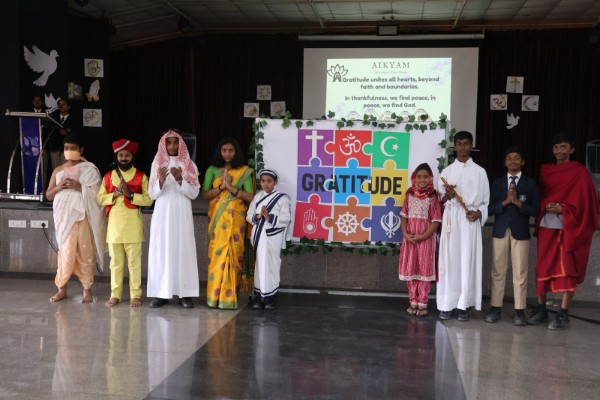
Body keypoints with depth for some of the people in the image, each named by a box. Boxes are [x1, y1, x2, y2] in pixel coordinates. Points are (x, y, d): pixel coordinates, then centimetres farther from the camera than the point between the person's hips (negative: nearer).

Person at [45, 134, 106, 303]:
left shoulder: (89, 169, 3)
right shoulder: (58, 171, 13)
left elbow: (96, 193, -5)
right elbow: (48, 195, 13)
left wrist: (78, 186, -16)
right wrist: (59, 187, -6)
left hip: (83, 215, -2)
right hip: (64, 216, 2)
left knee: (85, 252, 0)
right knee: (66, 251, 1)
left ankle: (87, 289, 9)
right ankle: (62, 289, 10)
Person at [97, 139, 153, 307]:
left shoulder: (141, 176, 2)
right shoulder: (108, 176, 10)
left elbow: (148, 199, -5)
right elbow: (100, 199, 6)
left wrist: (130, 194, -16)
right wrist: (115, 194, -10)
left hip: (133, 225, -2)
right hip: (114, 224, 2)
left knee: (134, 261, 1)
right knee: (115, 262, 8)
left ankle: (135, 295, 8)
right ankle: (115, 295, 15)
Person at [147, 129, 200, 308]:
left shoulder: (189, 165, 5)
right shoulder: (157, 164, 7)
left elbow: (194, 193, -1)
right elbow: (152, 194, 4)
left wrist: (180, 179, -15)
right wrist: (160, 181, -15)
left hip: (182, 214, -1)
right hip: (162, 214, 1)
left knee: (183, 250, -3)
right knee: (161, 250, -2)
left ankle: (185, 293, 1)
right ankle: (161, 293, 3)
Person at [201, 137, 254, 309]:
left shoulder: (244, 171, 5)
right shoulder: (212, 170, 9)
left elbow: (250, 197, -2)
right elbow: (204, 194, 2)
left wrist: (232, 187, -11)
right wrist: (221, 187, -11)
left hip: (235, 218, -1)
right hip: (217, 217, 1)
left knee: (234, 254, -3)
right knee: (217, 254, -4)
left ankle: (229, 297, 3)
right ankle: (215, 296, 2)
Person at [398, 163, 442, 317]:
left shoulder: (433, 197, -7)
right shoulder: (409, 195, 5)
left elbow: (436, 221, -9)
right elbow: (404, 216, 7)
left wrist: (422, 236, -16)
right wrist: (405, 233, -8)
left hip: (426, 238, -4)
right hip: (409, 238, 4)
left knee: (424, 270, 2)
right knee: (410, 269, 8)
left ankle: (422, 304, 8)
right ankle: (413, 302, 19)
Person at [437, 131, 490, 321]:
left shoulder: (479, 172, 8)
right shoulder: (447, 171, 11)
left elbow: (486, 200, 9)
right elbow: (440, 201, 11)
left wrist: (479, 213, -10)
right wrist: (447, 196, -10)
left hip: (470, 220, -1)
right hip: (451, 218, 1)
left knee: (468, 261, -3)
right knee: (449, 260, -1)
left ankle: (465, 305, 3)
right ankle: (447, 303, 4)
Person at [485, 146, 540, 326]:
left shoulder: (530, 183, 4)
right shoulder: (497, 182, 9)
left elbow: (535, 210, -2)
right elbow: (490, 209, 3)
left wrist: (517, 202, -14)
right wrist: (505, 202, -13)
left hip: (520, 232, -2)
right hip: (500, 231, 2)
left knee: (520, 273, 1)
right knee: (498, 271, 5)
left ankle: (520, 310, 7)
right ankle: (496, 307, 12)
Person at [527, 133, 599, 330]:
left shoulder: (580, 172, -2)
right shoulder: (545, 170, 12)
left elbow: (583, 201, -5)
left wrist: (563, 209, -16)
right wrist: (546, 206, -5)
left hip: (569, 227, -4)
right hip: (546, 225, 4)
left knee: (568, 269, -3)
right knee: (543, 267, 5)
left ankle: (563, 314, 1)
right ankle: (541, 309, 15)